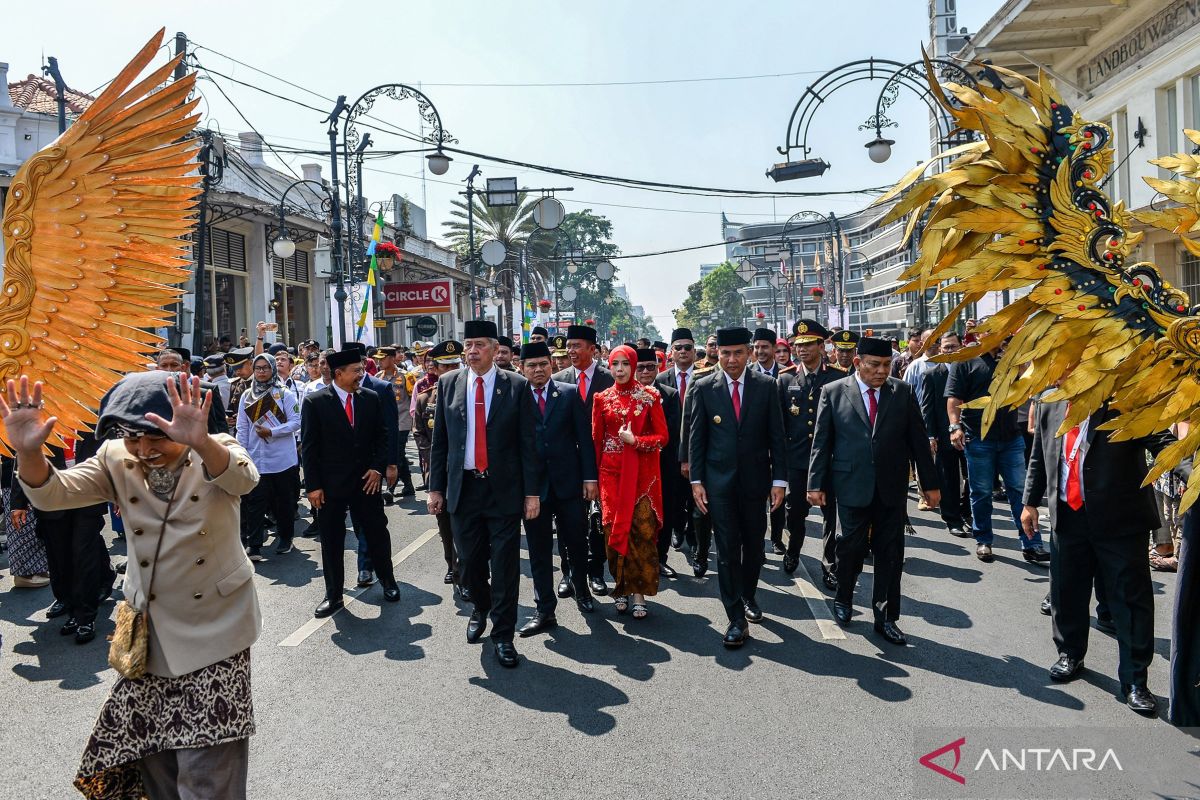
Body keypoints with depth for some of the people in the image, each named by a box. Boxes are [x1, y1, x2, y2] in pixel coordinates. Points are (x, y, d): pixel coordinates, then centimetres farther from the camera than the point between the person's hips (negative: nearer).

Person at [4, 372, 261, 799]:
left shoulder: (214, 453, -13)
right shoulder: (116, 460, -2)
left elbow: (242, 480, -35)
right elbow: (53, 493, -13)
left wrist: (201, 442, -55)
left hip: (215, 629, -4)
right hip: (150, 630, 4)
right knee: (151, 752, 17)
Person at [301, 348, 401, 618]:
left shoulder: (371, 398, 2)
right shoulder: (315, 402, -7)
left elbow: (381, 436, 9)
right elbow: (309, 447, -6)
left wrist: (378, 468, -3)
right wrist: (313, 486, -9)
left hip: (366, 480, 2)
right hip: (331, 484, -2)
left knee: (377, 533, 10)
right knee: (331, 542, 8)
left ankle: (388, 582, 30)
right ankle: (334, 595, 22)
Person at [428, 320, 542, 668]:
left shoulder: (517, 386, -4)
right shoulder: (448, 383, 4)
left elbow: (528, 442, -3)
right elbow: (439, 440, 7)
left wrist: (532, 492, -6)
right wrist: (435, 487, 5)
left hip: (504, 489, -2)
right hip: (463, 487, 3)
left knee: (505, 564, 2)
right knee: (470, 560, 14)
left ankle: (503, 634, 16)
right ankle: (480, 610, 41)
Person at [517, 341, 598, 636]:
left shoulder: (570, 393, 1)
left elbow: (584, 437, 1)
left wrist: (590, 477, -4)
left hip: (568, 481, 0)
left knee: (576, 543, 11)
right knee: (539, 551, 8)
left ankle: (581, 589, 37)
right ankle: (545, 610, 18)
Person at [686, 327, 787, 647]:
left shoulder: (766, 386, -1)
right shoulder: (704, 388, -2)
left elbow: (776, 436, 1)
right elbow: (696, 437, 1)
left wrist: (779, 480, -3)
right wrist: (696, 480, -3)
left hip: (755, 478, 1)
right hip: (719, 480, -1)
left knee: (753, 544, 14)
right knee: (727, 549, -1)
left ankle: (748, 597, 36)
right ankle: (736, 617, 7)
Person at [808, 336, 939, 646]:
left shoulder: (903, 392, 4)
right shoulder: (833, 392, -1)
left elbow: (918, 440, 6)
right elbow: (821, 442, 0)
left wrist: (930, 484, 6)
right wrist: (816, 484, -3)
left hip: (892, 487, 2)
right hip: (852, 485, -2)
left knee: (890, 553, 7)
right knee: (851, 547, 6)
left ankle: (886, 617, 20)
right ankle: (843, 599, 32)